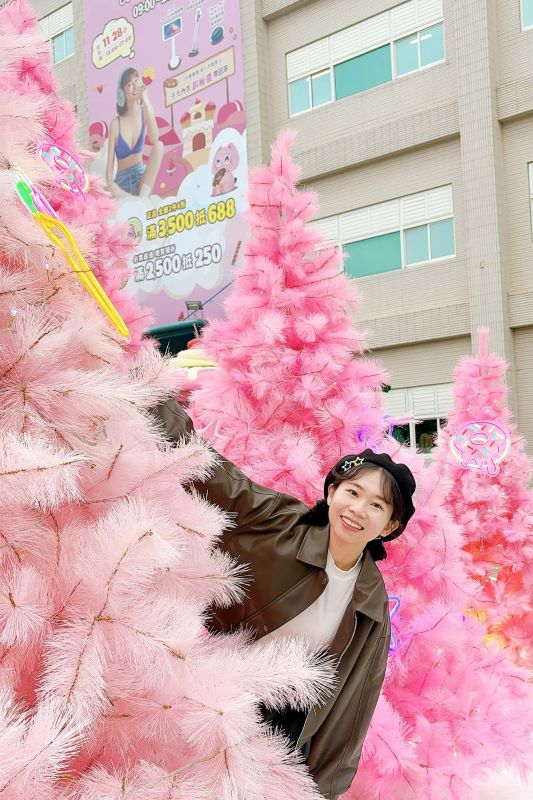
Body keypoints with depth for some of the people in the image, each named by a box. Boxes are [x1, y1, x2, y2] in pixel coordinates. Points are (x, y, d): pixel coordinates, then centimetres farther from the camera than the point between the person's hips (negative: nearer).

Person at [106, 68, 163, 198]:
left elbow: (154, 139, -22)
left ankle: (143, 198, -29)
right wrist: (110, 185, -25)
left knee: (159, 145, -27)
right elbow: (110, 164, -4)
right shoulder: (116, 124, -4)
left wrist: (145, 100, -21)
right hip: (122, 181, -3)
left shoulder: (145, 113, 0)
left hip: (141, 175, 3)